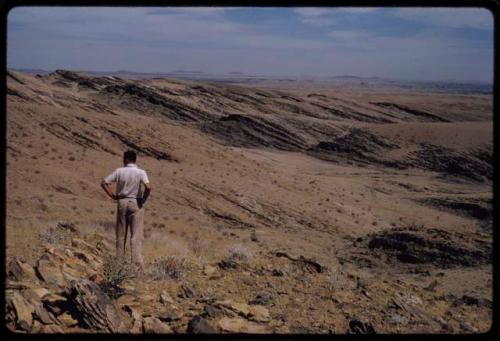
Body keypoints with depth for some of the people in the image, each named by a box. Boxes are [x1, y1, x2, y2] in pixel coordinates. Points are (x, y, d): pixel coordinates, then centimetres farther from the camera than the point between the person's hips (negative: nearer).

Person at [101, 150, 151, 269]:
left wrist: (112, 196, 4)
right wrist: (143, 200, -6)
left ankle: (119, 261, 20)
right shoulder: (141, 172, -8)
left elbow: (104, 183, -2)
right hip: (136, 203, -2)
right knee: (136, 235, 0)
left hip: (122, 202, 2)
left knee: (121, 234, 13)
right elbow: (148, 187, -21)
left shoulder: (119, 171, -1)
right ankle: (137, 263, -5)